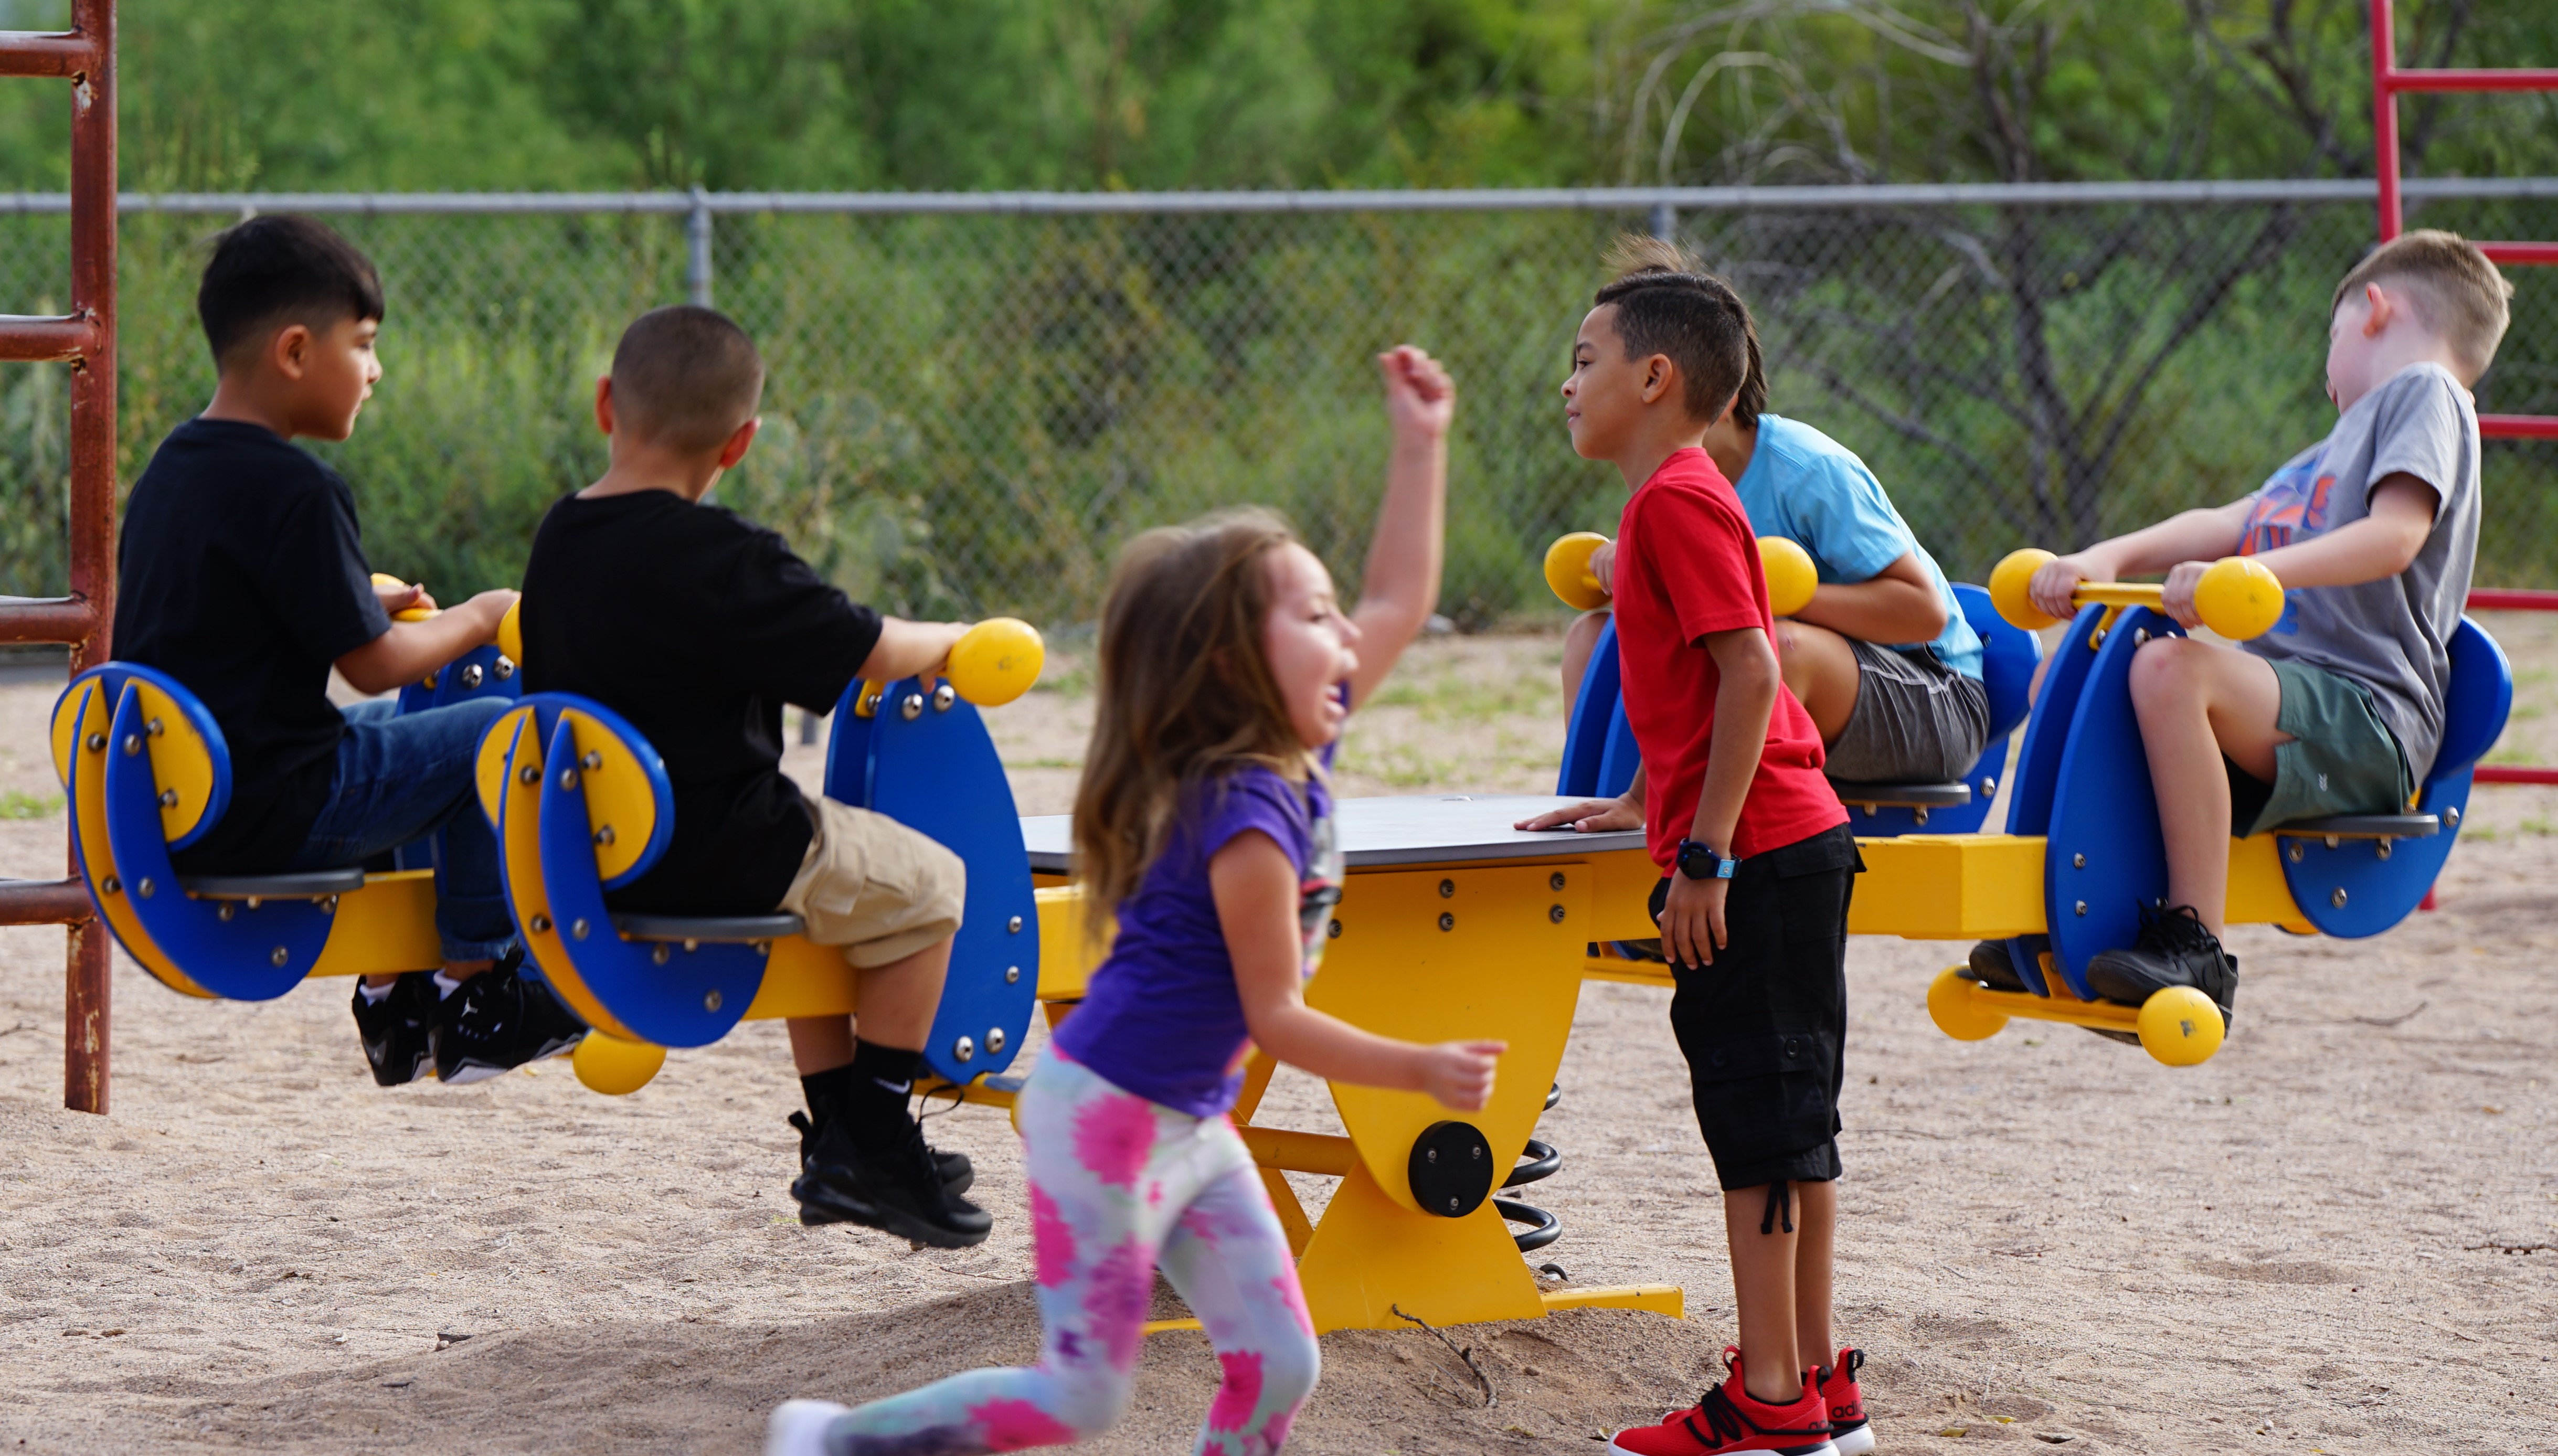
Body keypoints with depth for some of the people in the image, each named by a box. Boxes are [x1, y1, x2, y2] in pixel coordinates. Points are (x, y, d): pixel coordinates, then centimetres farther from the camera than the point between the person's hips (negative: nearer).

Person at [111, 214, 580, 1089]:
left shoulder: (169, 469, 10)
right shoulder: (294, 491, -18)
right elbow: (373, 664, -15)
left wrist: (367, 609, 17)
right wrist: (479, 619, 3)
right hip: (269, 813, -10)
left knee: (397, 727, 31)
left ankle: (393, 987, 31)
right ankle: (469, 986, 10)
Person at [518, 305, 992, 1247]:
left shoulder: (557, 538, 3)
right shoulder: (716, 559, -22)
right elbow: (873, 655, -18)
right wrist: (949, 640, 3)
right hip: (713, 863, -9)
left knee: (823, 882, 31)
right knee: (925, 884, 8)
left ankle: (836, 1130, 31)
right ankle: (876, 1142, 12)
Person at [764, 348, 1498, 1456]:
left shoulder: (1299, 757, 3)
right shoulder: (1248, 819, -23)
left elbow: (1398, 603, 14)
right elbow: (1277, 1018, -18)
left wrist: (1421, 446, 13)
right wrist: (1423, 1071, -18)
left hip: (1190, 1128, 9)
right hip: (1106, 1115, -9)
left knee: (1277, 1365, 2)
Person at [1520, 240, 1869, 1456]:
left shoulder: (1676, 502, -14)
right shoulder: (1683, 497, 17)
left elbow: (1750, 676, -21)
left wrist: (1705, 855, -21)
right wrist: (1645, 806, 35)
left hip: (1753, 858, -10)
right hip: (1792, 848, 10)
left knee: (1758, 1127, -6)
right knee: (1789, 1127, 13)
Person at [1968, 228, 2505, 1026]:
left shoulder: (2426, 392, 1)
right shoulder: (2352, 433, 30)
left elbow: (2395, 535, -17)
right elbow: (2229, 524, 22)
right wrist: (2107, 558, 6)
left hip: (2367, 715, -10)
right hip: (2299, 701, 10)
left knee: (2171, 669, -35)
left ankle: (2194, 945, -32)